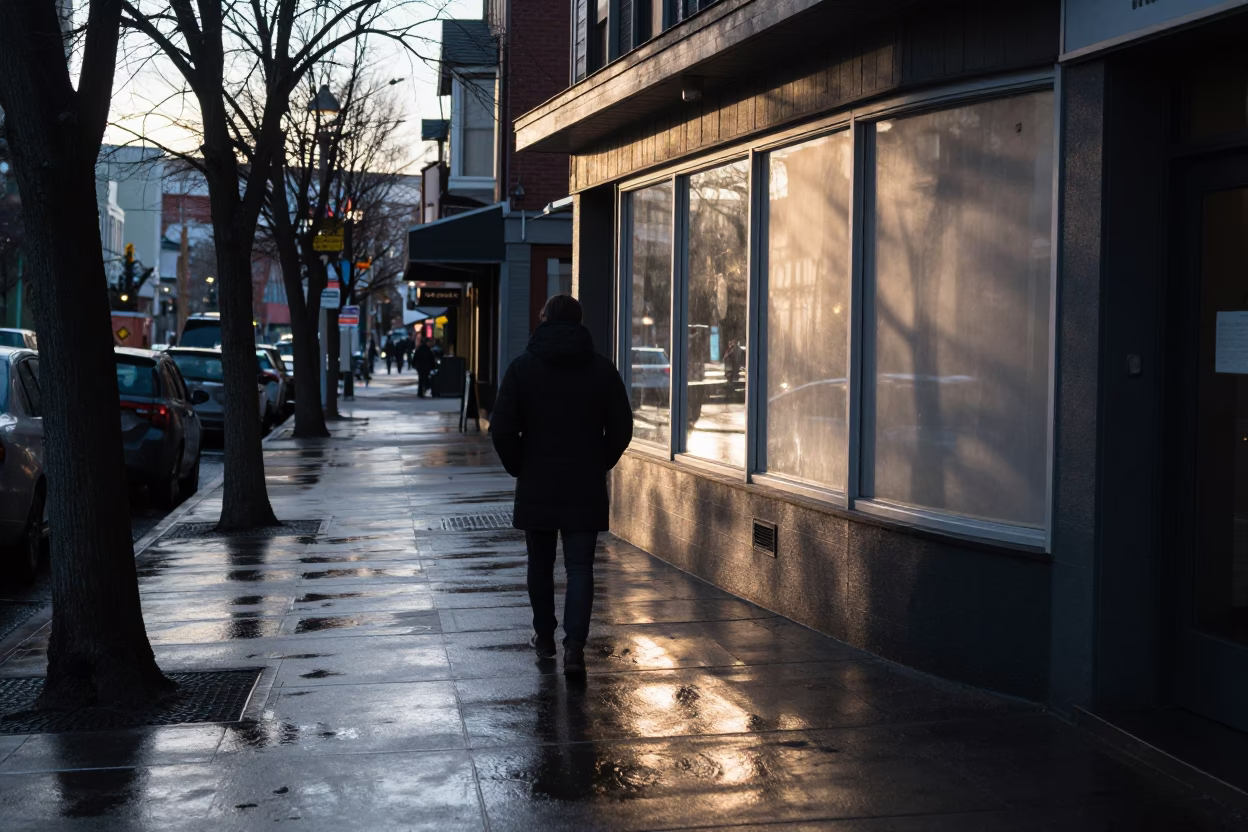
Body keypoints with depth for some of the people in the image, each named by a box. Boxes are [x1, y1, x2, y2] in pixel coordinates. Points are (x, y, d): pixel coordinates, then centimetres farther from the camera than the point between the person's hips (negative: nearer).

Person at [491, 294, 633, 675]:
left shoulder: (522, 367, -3)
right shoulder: (602, 369, 1)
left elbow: (502, 429, -7)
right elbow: (621, 428, 0)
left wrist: (519, 468, 7)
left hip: (536, 486, 0)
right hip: (586, 487, 0)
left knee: (540, 564, 16)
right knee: (580, 567, 0)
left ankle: (544, 636, 27)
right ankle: (574, 645, -13)